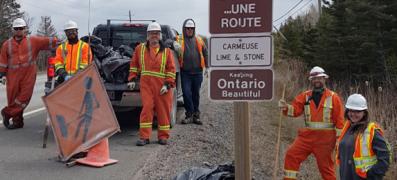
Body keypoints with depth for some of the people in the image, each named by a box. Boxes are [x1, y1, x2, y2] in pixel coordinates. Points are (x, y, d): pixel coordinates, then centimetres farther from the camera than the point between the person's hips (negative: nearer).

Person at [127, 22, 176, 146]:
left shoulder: (166, 51, 7)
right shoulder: (140, 49, 12)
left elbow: (171, 69, 2)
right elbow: (134, 65, 17)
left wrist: (168, 84, -7)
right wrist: (132, 79, 8)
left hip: (162, 86, 0)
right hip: (146, 84, 0)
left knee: (163, 110, 4)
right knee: (146, 108, -7)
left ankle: (163, 136, 15)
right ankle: (144, 137, -3)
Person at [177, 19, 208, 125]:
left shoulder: (199, 40, 11)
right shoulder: (180, 40, 2)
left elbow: (205, 53, 17)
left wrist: (206, 66, 13)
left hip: (197, 72, 2)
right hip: (185, 72, -2)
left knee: (196, 93, 9)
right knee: (186, 93, -6)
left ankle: (196, 115, 18)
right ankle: (189, 114, 7)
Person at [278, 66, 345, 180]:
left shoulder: (333, 97, -2)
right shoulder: (305, 96, 7)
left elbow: (339, 120, -3)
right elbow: (295, 110, -2)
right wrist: (286, 107, -23)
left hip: (325, 138, -3)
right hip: (307, 136, 3)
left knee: (325, 166, 6)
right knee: (291, 155, -9)